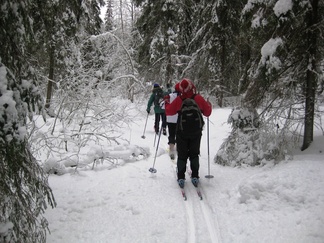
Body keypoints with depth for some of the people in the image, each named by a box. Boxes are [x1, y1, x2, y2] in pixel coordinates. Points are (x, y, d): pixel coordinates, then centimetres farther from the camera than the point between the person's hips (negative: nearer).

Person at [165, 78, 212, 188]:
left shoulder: (178, 100, -10)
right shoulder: (199, 99, -8)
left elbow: (168, 111, 1)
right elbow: (207, 112, 2)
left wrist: (167, 103, 20)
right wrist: (209, 105, 21)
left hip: (182, 132, -1)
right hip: (196, 132, 1)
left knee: (182, 155, 9)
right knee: (194, 154, 15)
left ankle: (181, 178, 5)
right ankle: (195, 177, 11)